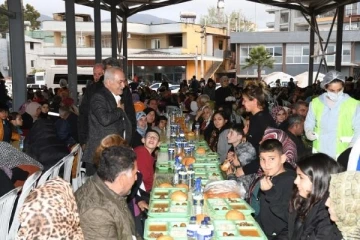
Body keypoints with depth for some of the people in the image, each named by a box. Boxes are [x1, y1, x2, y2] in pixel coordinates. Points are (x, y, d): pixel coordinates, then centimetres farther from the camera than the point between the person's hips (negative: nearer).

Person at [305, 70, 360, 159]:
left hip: (342, 155, -3)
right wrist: (308, 132, -9)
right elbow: (309, 124, 13)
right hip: (319, 153, 3)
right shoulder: (315, 102, 4)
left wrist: (351, 148, -18)